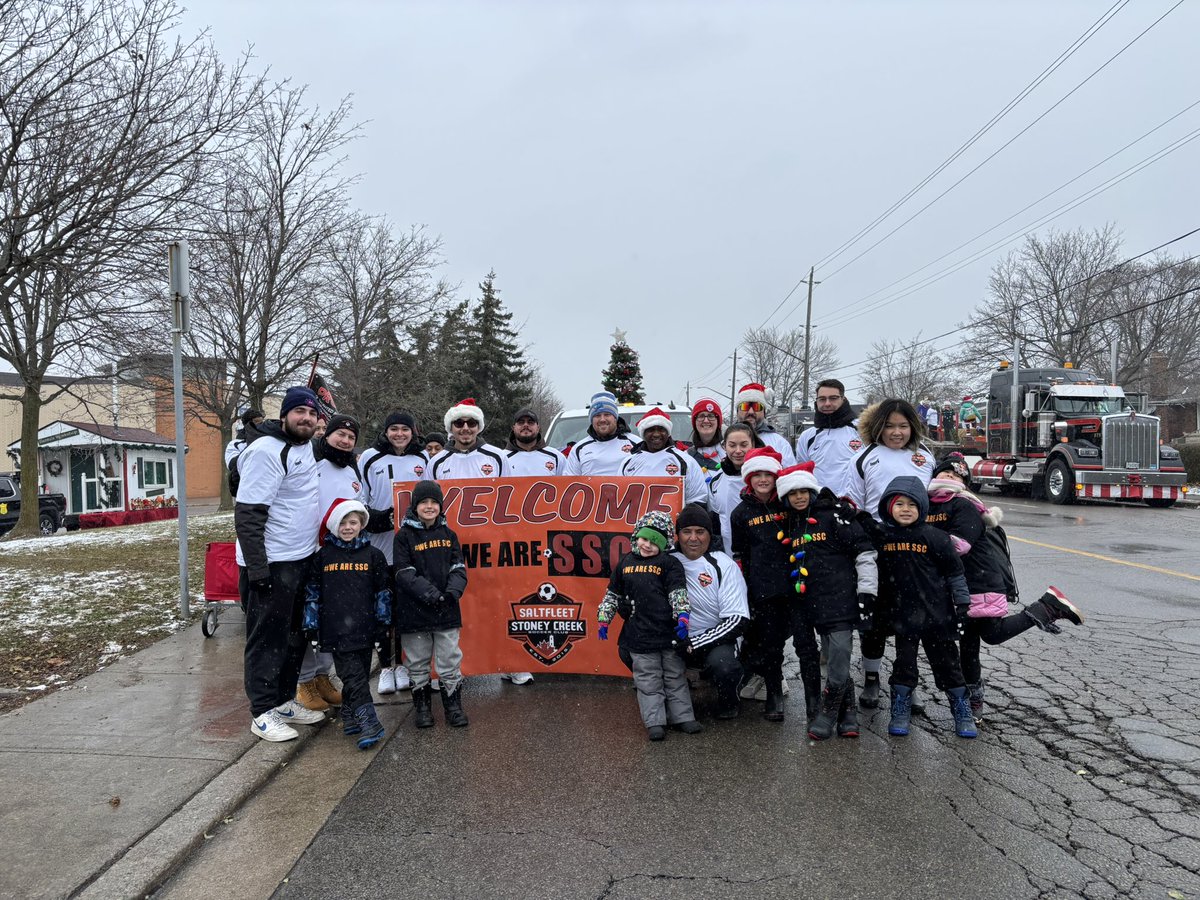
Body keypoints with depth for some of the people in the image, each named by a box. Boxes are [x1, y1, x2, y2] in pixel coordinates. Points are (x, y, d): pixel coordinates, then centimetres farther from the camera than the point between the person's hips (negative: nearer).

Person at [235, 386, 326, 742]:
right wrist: (257, 570, -23)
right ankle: (263, 713, 12)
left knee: (294, 635, 17)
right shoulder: (267, 451, -17)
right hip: (270, 564, -9)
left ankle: (284, 701, 30)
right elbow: (247, 515, -20)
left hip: (302, 559, 9)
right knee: (267, 638, 1)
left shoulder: (306, 447, 10)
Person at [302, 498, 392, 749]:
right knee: (352, 675, -6)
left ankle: (350, 715, 25)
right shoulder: (323, 556, 5)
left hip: (364, 628, 1)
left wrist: (385, 622, 5)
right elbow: (312, 592, 8)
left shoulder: (373, 555, 5)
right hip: (336, 631, -1)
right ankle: (369, 723, -8)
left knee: (360, 674, 9)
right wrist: (311, 624, 5)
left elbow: (383, 590, 8)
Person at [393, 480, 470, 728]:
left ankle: (453, 705, 19)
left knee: (450, 661, 6)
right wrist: (430, 593, -20)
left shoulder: (448, 534, 8)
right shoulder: (404, 536, -3)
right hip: (414, 612, -2)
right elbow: (404, 573, -10)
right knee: (418, 663, 10)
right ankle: (422, 706, 25)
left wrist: (453, 591, -14)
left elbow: (458, 568, 5)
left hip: (447, 610, 2)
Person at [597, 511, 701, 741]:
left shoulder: (669, 564, -2)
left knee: (675, 677, 11)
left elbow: (679, 593, -9)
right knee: (648, 680, 6)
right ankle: (655, 722, 12)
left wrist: (682, 616, -22)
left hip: (669, 631, -1)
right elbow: (613, 594, 15)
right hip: (638, 634, 2)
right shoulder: (625, 563, 7)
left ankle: (682, 717, 21)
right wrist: (604, 619, 12)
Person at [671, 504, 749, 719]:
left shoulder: (723, 565, -9)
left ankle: (728, 703, 1)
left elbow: (738, 620, -14)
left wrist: (693, 645, -19)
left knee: (722, 661, -35)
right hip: (673, 641, 3)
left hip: (714, 640, -3)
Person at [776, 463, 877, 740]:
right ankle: (847, 714, 21)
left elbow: (864, 552, -6)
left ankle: (827, 715, 4)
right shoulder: (790, 525, 15)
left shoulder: (833, 515, -4)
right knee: (808, 657, 7)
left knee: (839, 662, -10)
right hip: (808, 604, 6)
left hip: (841, 601, -6)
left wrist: (867, 590, -10)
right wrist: (791, 600, 22)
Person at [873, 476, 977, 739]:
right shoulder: (882, 537, -1)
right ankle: (900, 712, 19)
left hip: (937, 612, -2)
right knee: (904, 663, 7)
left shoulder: (934, 537, -9)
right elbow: (877, 572, 14)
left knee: (946, 662, 8)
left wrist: (962, 603, -2)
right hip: (903, 614, 2)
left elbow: (954, 571, -2)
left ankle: (962, 711, 23)